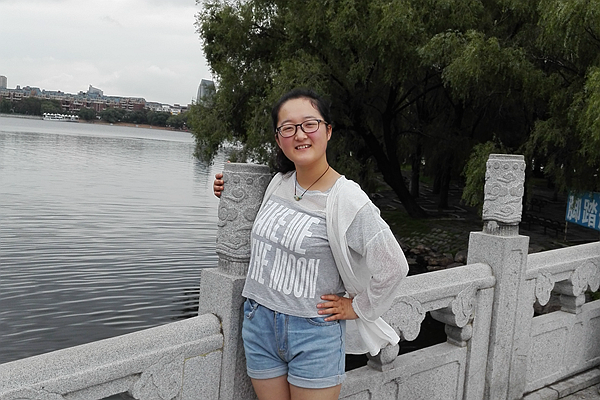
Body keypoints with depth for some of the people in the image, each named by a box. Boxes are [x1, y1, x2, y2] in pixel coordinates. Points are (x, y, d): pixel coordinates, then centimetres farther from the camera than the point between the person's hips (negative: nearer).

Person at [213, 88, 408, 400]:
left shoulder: (347, 199, -16)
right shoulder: (278, 183, 4)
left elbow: (392, 267, -13)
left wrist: (356, 308, -5)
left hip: (313, 332, -5)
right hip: (259, 324, 6)